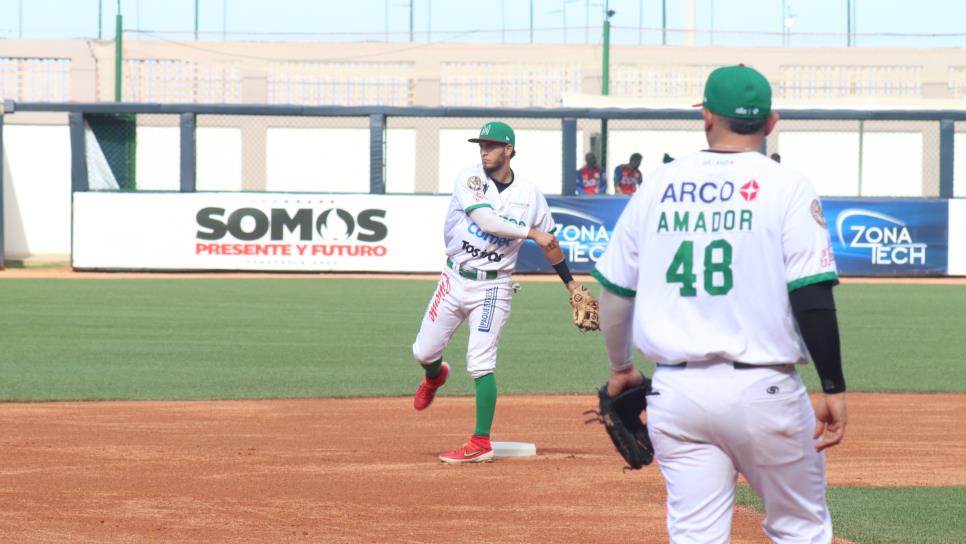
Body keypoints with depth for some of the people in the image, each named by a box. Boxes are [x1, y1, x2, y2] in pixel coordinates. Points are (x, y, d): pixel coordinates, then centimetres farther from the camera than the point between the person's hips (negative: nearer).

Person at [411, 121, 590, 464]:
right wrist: (532, 233, -22)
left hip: (492, 287, -2)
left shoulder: (529, 194, 0)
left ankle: (481, 444, -6)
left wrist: (571, 284, 13)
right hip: (455, 280, 2)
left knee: (480, 364, -11)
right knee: (423, 352, 8)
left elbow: (549, 243, 13)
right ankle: (435, 376, 46)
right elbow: (485, 220, -21)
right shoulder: (469, 179, -5)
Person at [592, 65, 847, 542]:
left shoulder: (658, 186, 7)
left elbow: (614, 291, 12)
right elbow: (811, 298, -12)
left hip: (676, 391, 3)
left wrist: (620, 369, 27)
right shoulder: (786, 187, -4)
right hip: (762, 390, -3)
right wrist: (833, 389, -7)